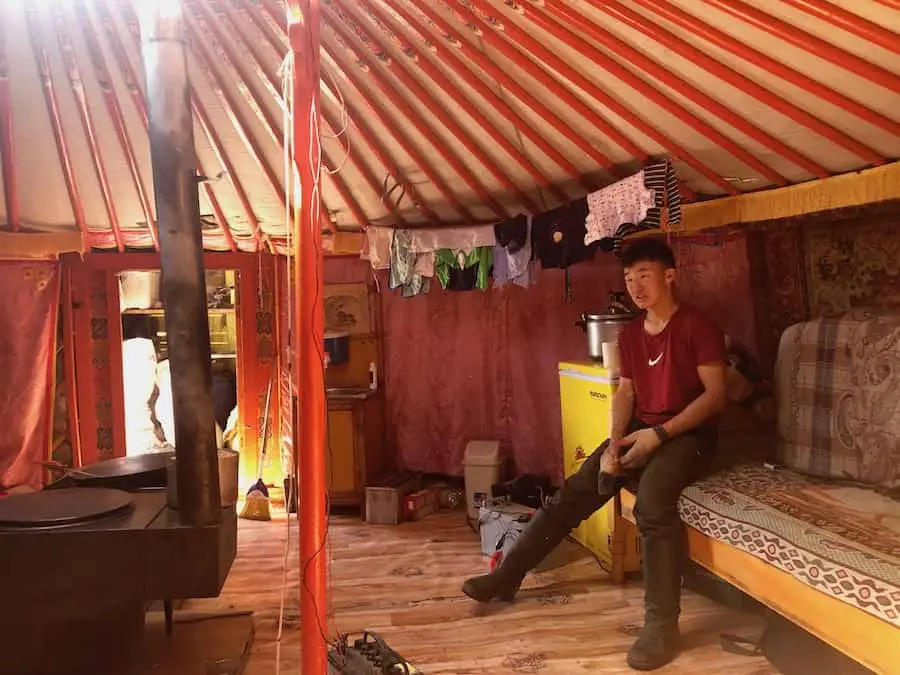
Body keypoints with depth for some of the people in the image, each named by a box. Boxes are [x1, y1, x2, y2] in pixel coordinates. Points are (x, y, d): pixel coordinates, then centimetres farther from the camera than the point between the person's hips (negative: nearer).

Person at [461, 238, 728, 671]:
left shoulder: (698, 327, -11)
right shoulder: (630, 333, 10)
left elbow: (716, 395, -15)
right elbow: (625, 393, 10)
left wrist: (660, 434, -23)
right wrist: (614, 443, -8)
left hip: (688, 433, -6)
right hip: (640, 431, 7)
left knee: (652, 498, -36)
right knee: (574, 493, -5)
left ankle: (662, 624, -28)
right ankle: (506, 577, 2)